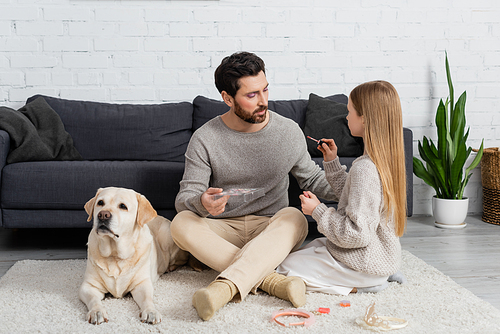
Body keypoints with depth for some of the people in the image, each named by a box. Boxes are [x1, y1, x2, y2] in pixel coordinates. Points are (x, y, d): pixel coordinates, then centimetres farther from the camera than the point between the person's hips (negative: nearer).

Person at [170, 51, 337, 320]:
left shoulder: (289, 132, 0)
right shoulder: (204, 139, -6)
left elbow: (312, 178, 12)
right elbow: (185, 197, -8)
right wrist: (202, 202, -33)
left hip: (272, 231, 1)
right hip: (223, 232, 0)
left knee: (294, 218, -33)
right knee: (181, 224, -30)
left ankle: (224, 286, -47)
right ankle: (269, 279, -35)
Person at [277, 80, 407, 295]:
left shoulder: (364, 169, -28)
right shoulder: (385, 160, 1)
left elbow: (357, 234, -28)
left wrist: (318, 211, -18)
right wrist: (332, 162, 12)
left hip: (363, 262, -9)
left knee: (286, 268, 2)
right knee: (307, 250, 27)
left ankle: (356, 285, -3)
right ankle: (381, 275, 13)